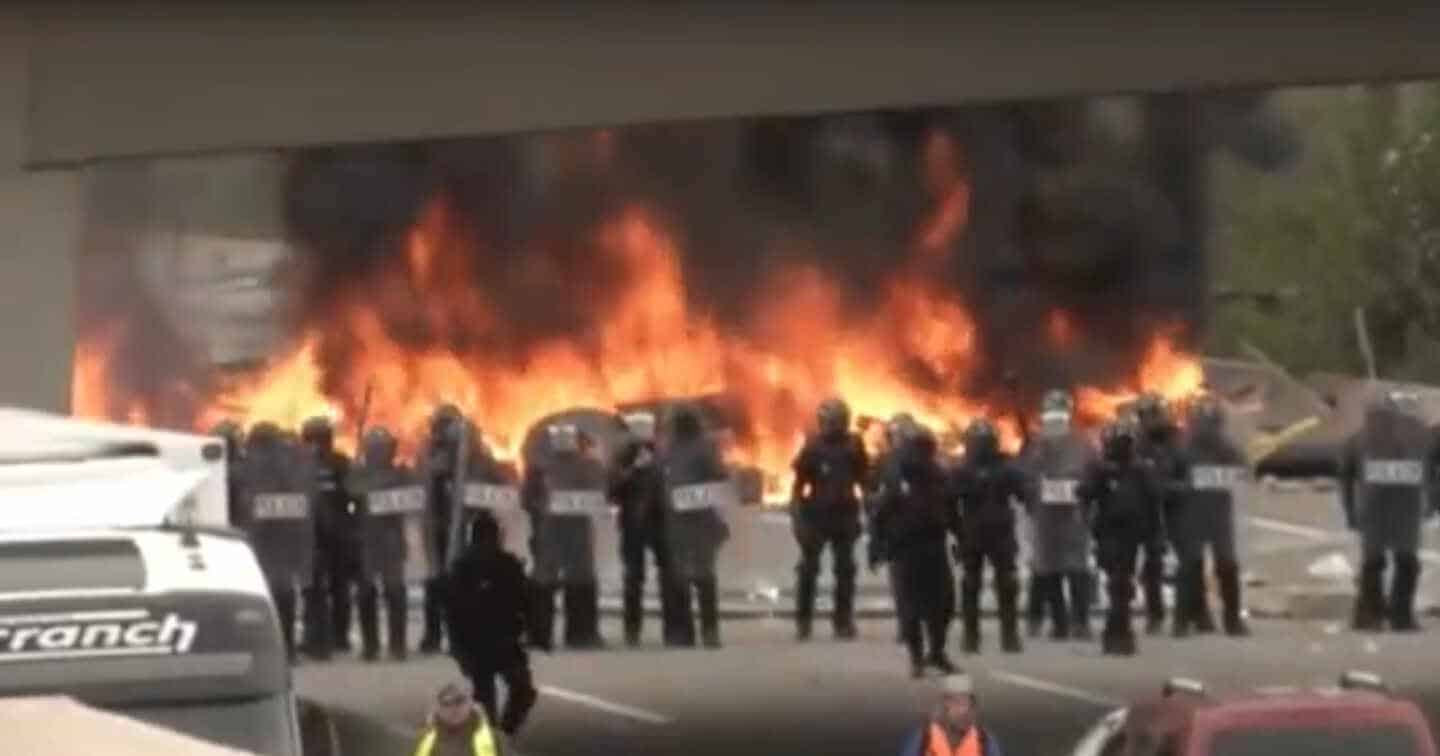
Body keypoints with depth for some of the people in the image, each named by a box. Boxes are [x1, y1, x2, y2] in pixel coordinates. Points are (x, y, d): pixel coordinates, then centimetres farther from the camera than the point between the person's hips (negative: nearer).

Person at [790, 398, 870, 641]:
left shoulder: (854, 445, 3)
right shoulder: (813, 446, -4)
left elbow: (863, 480, 10)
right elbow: (799, 483, -2)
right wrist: (797, 516, -8)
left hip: (845, 514, 2)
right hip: (816, 514, -2)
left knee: (845, 569, 4)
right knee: (808, 568, -1)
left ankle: (843, 621, 10)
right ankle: (803, 621, 5)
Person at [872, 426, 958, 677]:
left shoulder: (937, 477, 7)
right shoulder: (893, 481, -7)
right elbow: (880, 514, -8)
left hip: (934, 545, 4)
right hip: (904, 549, -4)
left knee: (942, 599, 4)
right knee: (910, 604, -1)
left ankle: (937, 651, 19)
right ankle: (916, 657, 7)